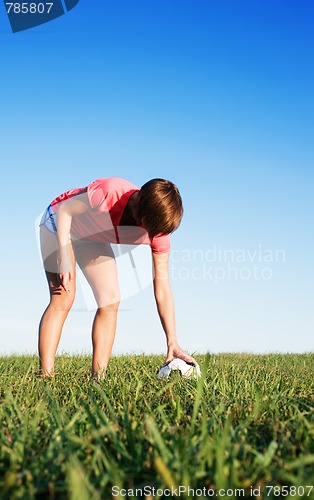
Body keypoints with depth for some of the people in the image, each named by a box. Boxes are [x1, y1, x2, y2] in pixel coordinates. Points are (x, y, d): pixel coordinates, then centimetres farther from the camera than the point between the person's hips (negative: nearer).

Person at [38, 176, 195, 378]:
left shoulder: (158, 231, -24)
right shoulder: (111, 191, -39)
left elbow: (162, 288, -21)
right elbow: (65, 210, -23)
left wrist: (172, 342, -23)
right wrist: (64, 259, -30)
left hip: (92, 238, 5)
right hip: (60, 223, -4)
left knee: (110, 301, -9)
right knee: (63, 299, -18)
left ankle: (98, 377, -4)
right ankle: (45, 375, -15)